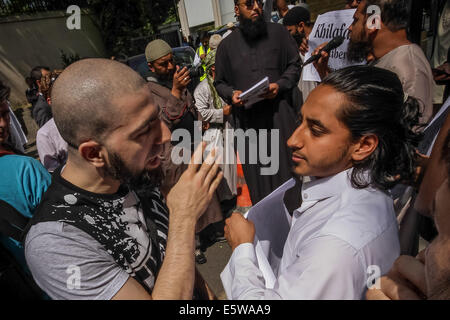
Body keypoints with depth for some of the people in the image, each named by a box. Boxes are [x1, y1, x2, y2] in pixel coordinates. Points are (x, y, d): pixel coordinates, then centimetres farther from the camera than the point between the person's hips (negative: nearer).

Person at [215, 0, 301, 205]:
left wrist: (280, 85, -8)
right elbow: (220, 82, 16)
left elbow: (295, 64, 11)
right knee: (257, 176, 4)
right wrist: (232, 94, -6)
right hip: (247, 119, 1)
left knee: (286, 165, 2)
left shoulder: (278, 32, 10)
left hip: (280, 113, 0)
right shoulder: (226, 45, 12)